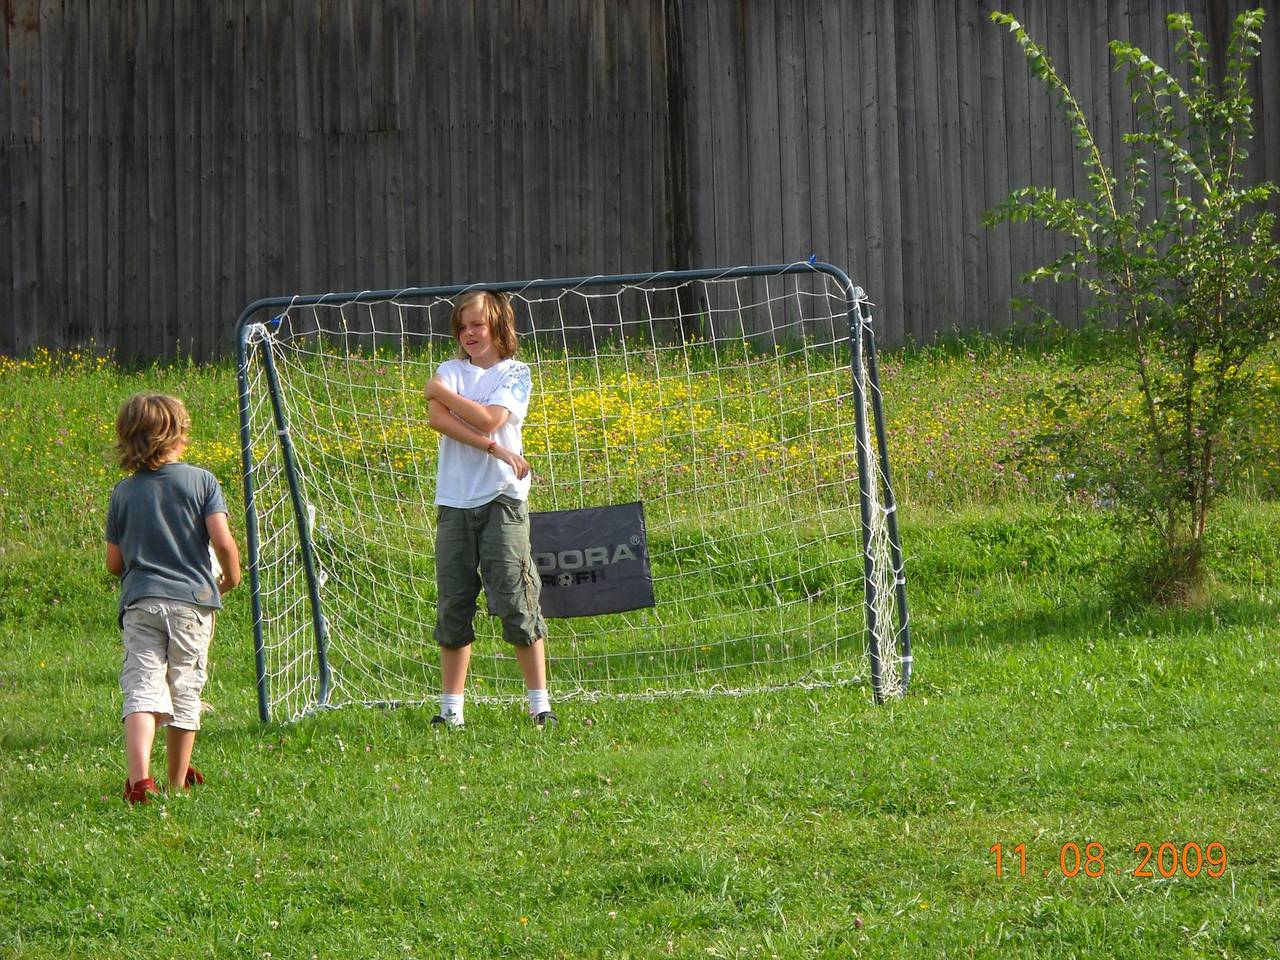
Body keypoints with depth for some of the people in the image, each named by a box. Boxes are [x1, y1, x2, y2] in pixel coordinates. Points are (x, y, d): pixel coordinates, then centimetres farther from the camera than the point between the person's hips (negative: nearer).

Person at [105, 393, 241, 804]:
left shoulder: (123, 492, 6)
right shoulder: (201, 481, -2)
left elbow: (114, 562, 10)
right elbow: (223, 542, -10)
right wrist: (231, 577, 10)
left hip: (139, 601, 1)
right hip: (192, 600, -1)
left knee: (141, 689, -7)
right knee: (185, 691, 13)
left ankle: (139, 777, -27)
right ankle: (178, 780, 25)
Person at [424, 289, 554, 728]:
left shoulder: (515, 373, 5)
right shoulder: (450, 371, 11)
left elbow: (488, 419, -12)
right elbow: (437, 418, -9)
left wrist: (441, 392, -2)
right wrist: (493, 447, -16)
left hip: (502, 498, -3)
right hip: (454, 500, 3)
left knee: (516, 602, -7)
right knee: (453, 606, 4)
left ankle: (539, 703, -2)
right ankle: (451, 707, 10)